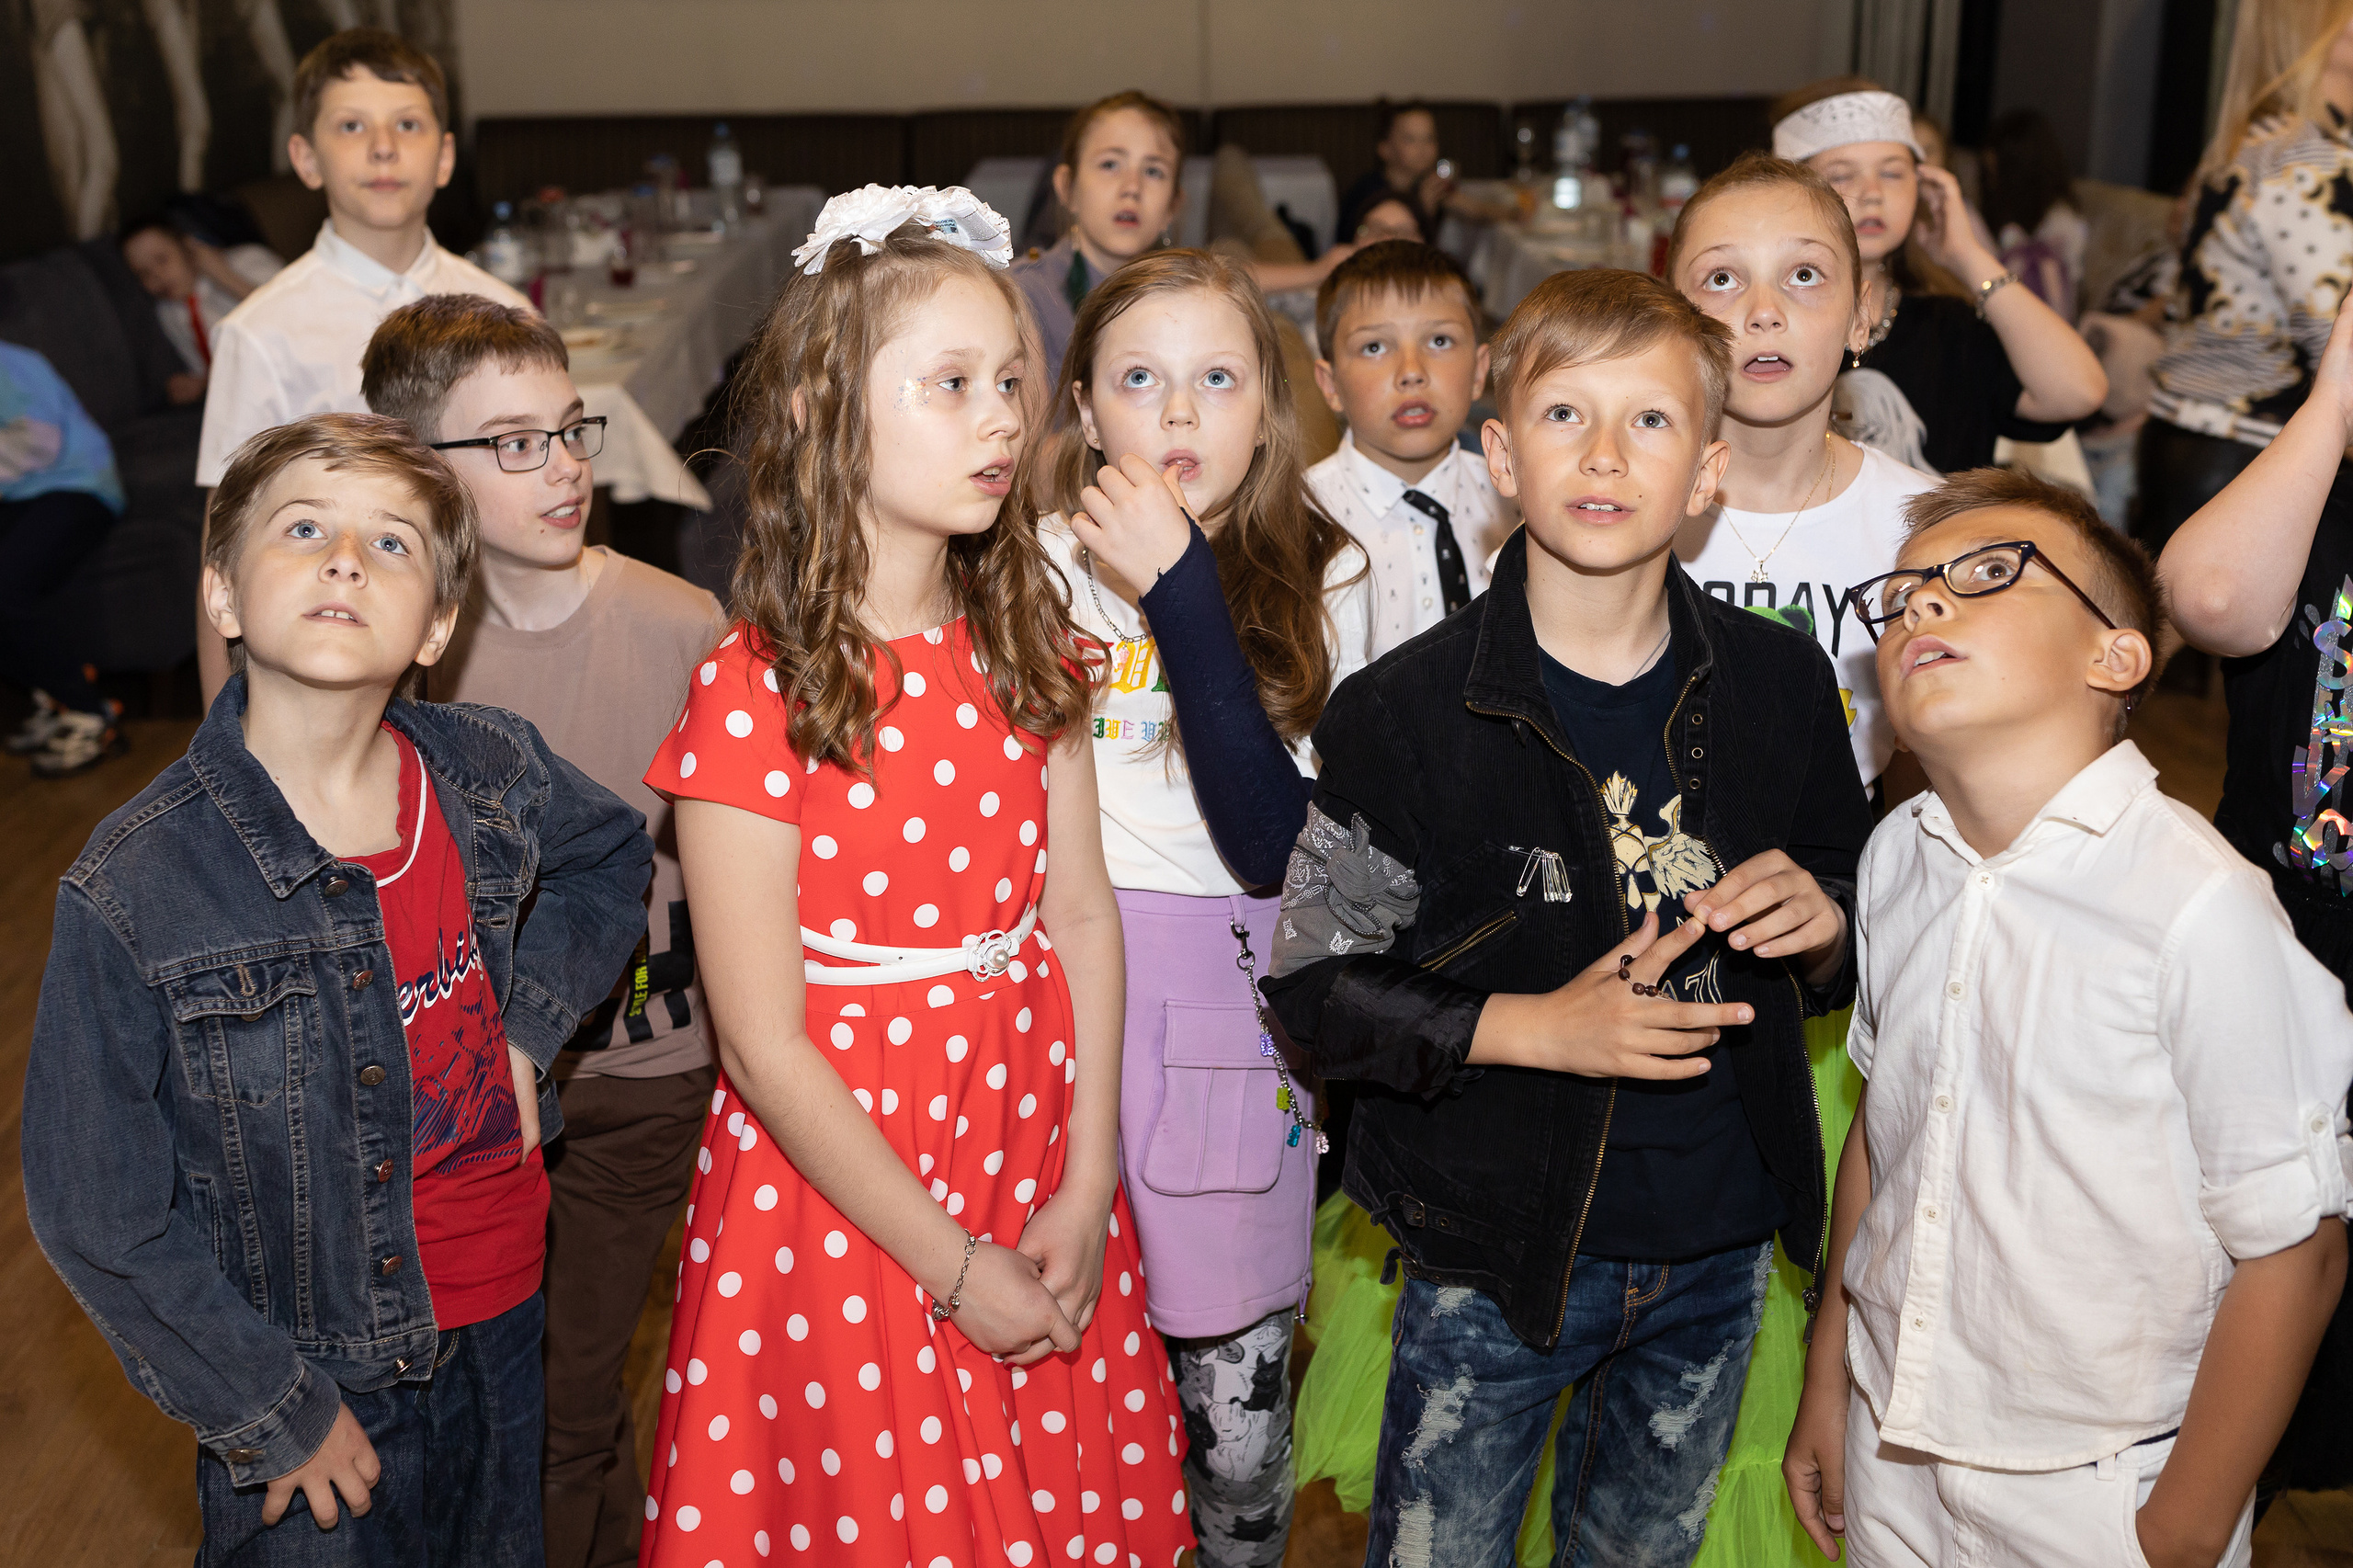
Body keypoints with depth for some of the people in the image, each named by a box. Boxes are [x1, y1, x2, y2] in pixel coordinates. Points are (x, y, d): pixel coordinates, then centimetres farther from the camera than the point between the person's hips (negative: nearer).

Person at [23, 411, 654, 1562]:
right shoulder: (131, 892, -22)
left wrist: (528, 1021, -1)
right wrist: (269, 1413, -10)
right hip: (310, 1377, -4)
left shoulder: (493, 776, -10)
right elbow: (97, 1215, -14)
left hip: (504, 1321, 4)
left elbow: (609, 857, 13)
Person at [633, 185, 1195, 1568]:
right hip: (838, 1180, -4)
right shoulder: (753, 697, -17)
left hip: (1035, 1149, 5)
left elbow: (1082, 912, 0)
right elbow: (767, 1046, -16)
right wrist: (953, 1264, -13)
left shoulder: (1026, 649, 0)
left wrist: (1086, 1193, -6)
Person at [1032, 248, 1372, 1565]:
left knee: (1238, 1429, 4)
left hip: (1233, 1007, 0)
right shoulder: (1034, 567, 0)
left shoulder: (1322, 581, -1)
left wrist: (1179, 592, -18)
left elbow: (1271, 842, -16)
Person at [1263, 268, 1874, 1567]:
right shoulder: (1406, 713, -14)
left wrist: (1824, 922, -12)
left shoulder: (1780, 684, -2)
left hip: (1718, 1252, 4)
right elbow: (1314, 983, -13)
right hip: (1494, 1257, -3)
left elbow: (1855, 899, 12)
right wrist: (1532, 1027, -24)